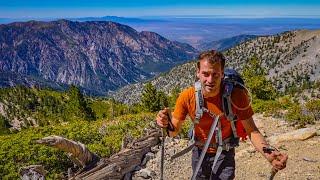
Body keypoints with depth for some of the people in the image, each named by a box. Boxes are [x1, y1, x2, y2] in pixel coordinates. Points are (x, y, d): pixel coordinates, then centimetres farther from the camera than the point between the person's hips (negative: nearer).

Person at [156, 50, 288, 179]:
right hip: (199, 151, 2)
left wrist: (268, 153, -37)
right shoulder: (187, 97, -23)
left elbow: (251, 131, -18)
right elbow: (174, 131, -11)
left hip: (224, 153, -2)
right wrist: (167, 124, -35)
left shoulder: (237, 96, -27)